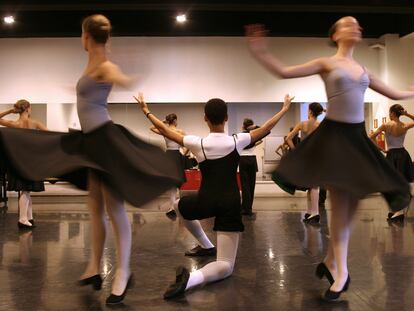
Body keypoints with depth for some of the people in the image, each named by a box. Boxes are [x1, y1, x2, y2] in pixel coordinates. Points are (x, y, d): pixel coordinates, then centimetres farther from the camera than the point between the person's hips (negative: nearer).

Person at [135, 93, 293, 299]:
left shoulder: (198, 143, -5)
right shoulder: (237, 141, -3)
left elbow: (165, 130, 6)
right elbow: (266, 127, 11)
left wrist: (146, 110, 20)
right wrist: (284, 109, 26)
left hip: (205, 201, 1)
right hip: (230, 203, 0)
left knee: (180, 205, 39)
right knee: (225, 266, -2)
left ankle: (206, 246, 39)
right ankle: (192, 278, -35)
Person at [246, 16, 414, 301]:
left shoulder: (364, 70, 15)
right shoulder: (326, 63, 2)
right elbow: (284, 72, -5)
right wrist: (260, 52, -17)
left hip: (358, 137, 6)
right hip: (334, 135, -5)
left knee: (350, 205, 6)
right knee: (340, 205, -6)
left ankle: (331, 261, 21)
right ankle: (341, 271, 4)